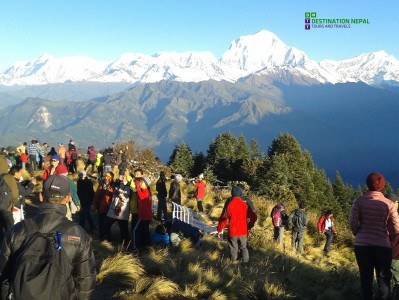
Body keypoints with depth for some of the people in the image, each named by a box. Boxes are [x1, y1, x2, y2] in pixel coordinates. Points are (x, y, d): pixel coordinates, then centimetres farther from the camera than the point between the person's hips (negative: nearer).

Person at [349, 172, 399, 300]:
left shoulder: (359, 201, -5)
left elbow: (353, 223, -6)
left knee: (366, 279, 10)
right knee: (383, 280, 10)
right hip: (383, 246, 0)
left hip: (362, 245, 1)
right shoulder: (388, 204, -4)